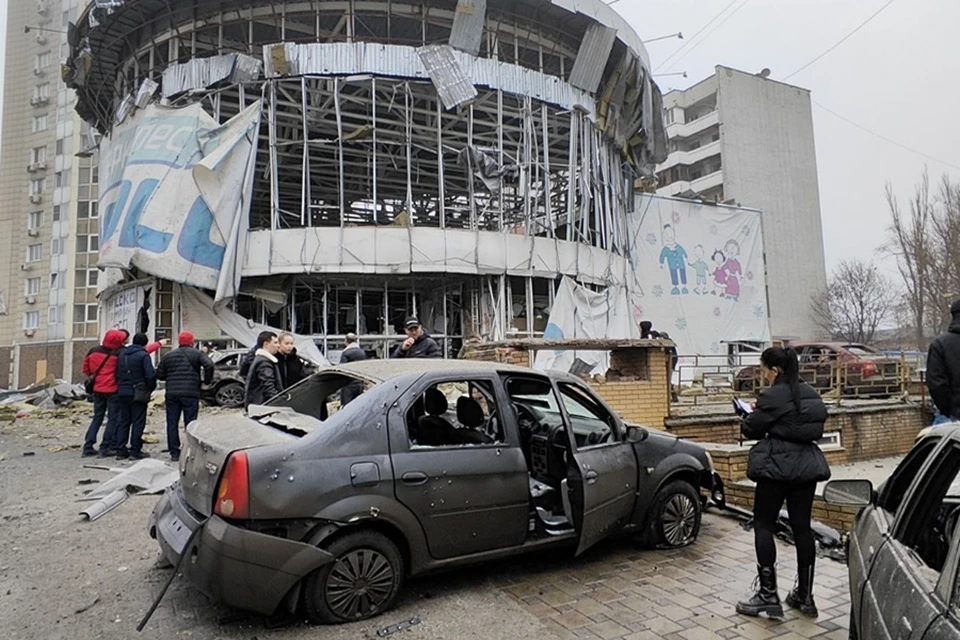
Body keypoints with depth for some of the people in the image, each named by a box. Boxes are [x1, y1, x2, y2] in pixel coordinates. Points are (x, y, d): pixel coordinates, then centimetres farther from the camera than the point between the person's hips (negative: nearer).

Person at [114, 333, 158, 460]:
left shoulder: (122, 354, 11)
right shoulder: (143, 355, -11)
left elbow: (117, 373, 14)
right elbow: (150, 375, -15)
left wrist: (121, 386, 20)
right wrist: (151, 387, 1)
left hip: (123, 392, 7)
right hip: (138, 393, -7)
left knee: (123, 421, 12)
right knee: (138, 422, 0)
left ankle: (121, 450, 13)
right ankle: (135, 451, 1)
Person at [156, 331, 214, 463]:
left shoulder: (168, 356, 12)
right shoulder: (197, 354, 1)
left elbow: (160, 375, 11)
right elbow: (209, 366, -15)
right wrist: (205, 382, -4)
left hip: (172, 394, 3)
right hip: (191, 394, -3)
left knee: (172, 424, 9)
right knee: (190, 423, 2)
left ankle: (174, 453, 10)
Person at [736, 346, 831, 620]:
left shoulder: (773, 396, -15)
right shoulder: (811, 394, 9)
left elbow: (750, 430, -10)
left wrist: (753, 413, 12)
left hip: (777, 468, -7)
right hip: (807, 466, 7)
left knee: (763, 526, 2)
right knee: (802, 527, 12)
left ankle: (768, 595, 2)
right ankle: (805, 594, 20)